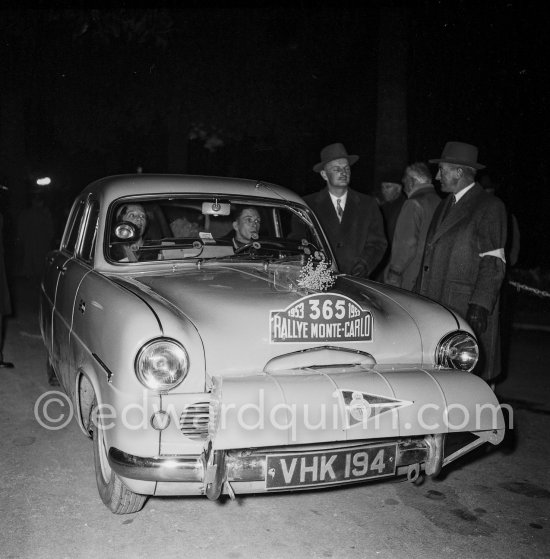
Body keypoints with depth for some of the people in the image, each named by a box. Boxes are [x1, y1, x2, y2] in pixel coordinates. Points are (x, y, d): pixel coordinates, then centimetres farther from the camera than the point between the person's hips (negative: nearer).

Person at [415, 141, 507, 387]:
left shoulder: (489, 207, -6)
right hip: (435, 307, 7)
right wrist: (419, 293, 17)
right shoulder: (445, 204, 20)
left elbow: (494, 263, -11)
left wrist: (480, 305, -18)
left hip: (468, 310, -7)